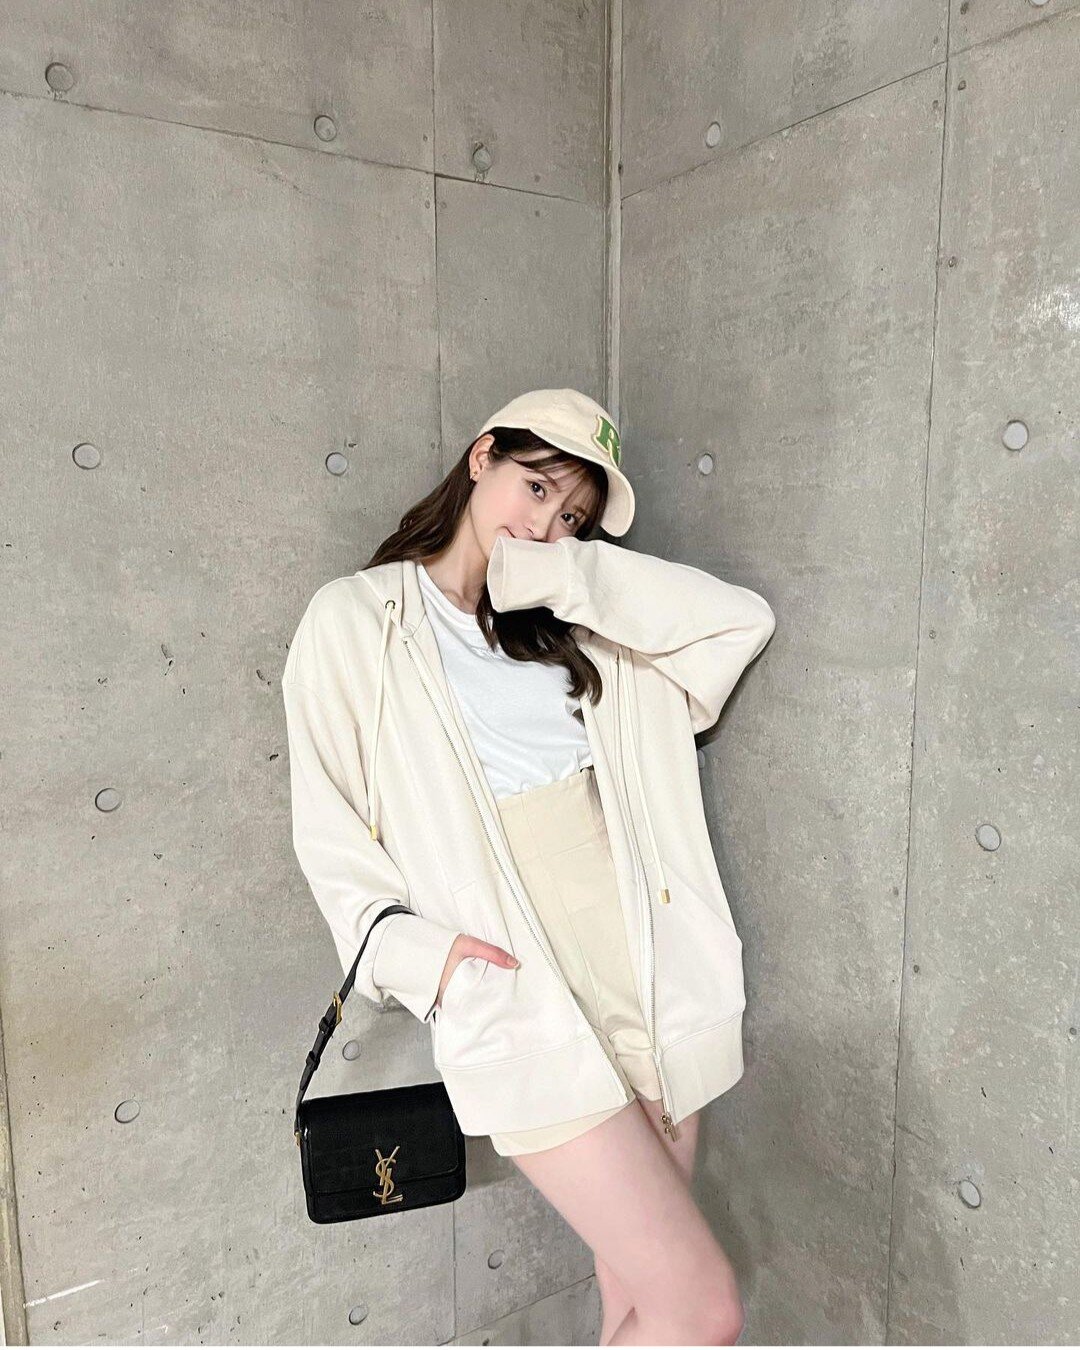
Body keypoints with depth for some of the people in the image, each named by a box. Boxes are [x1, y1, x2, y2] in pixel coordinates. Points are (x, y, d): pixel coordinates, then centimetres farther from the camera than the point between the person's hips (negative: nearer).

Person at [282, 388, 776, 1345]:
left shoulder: (576, 626, 14)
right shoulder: (356, 620, 2)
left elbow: (743, 619, 3)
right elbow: (330, 835, 0)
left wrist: (567, 573, -2)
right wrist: (413, 946, -14)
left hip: (654, 979, 5)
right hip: (521, 1006, -5)